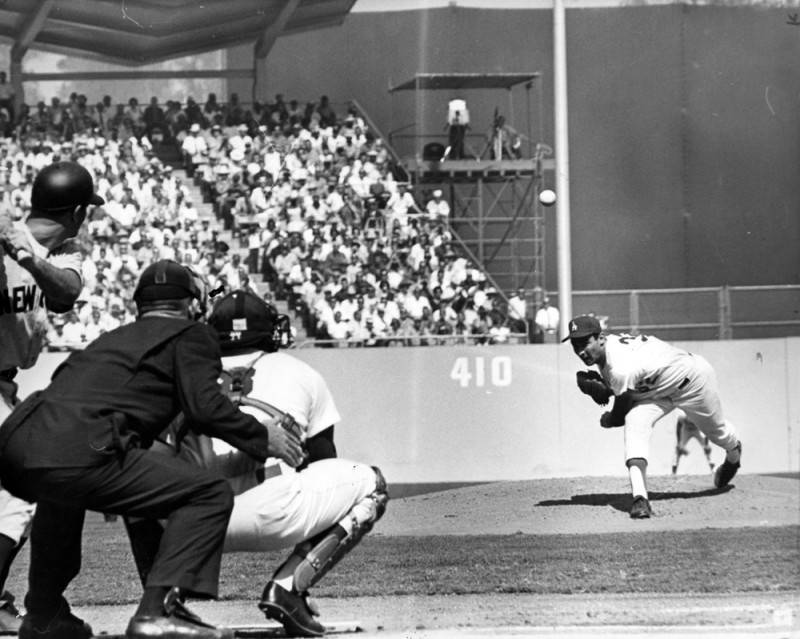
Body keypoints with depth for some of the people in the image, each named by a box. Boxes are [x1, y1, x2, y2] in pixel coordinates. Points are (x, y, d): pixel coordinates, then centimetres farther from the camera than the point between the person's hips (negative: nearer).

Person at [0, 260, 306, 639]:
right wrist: (261, 438, 13)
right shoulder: (191, 335, 16)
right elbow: (204, 407, 0)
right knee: (211, 494, 2)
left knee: (62, 490, 42)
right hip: (77, 452, -8)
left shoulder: (113, 338, 36)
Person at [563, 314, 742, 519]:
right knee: (634, 423, -24)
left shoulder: (621, 367, -43)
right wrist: (604, 390, -12)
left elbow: (619, 417, -28)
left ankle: (734, 454, 62)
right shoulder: (603, 348, -17)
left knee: (715, 429, 23)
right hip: (656, 388, 6)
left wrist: (606, 421, -7)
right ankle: (639, 498, -29)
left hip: (692, 378, -6)